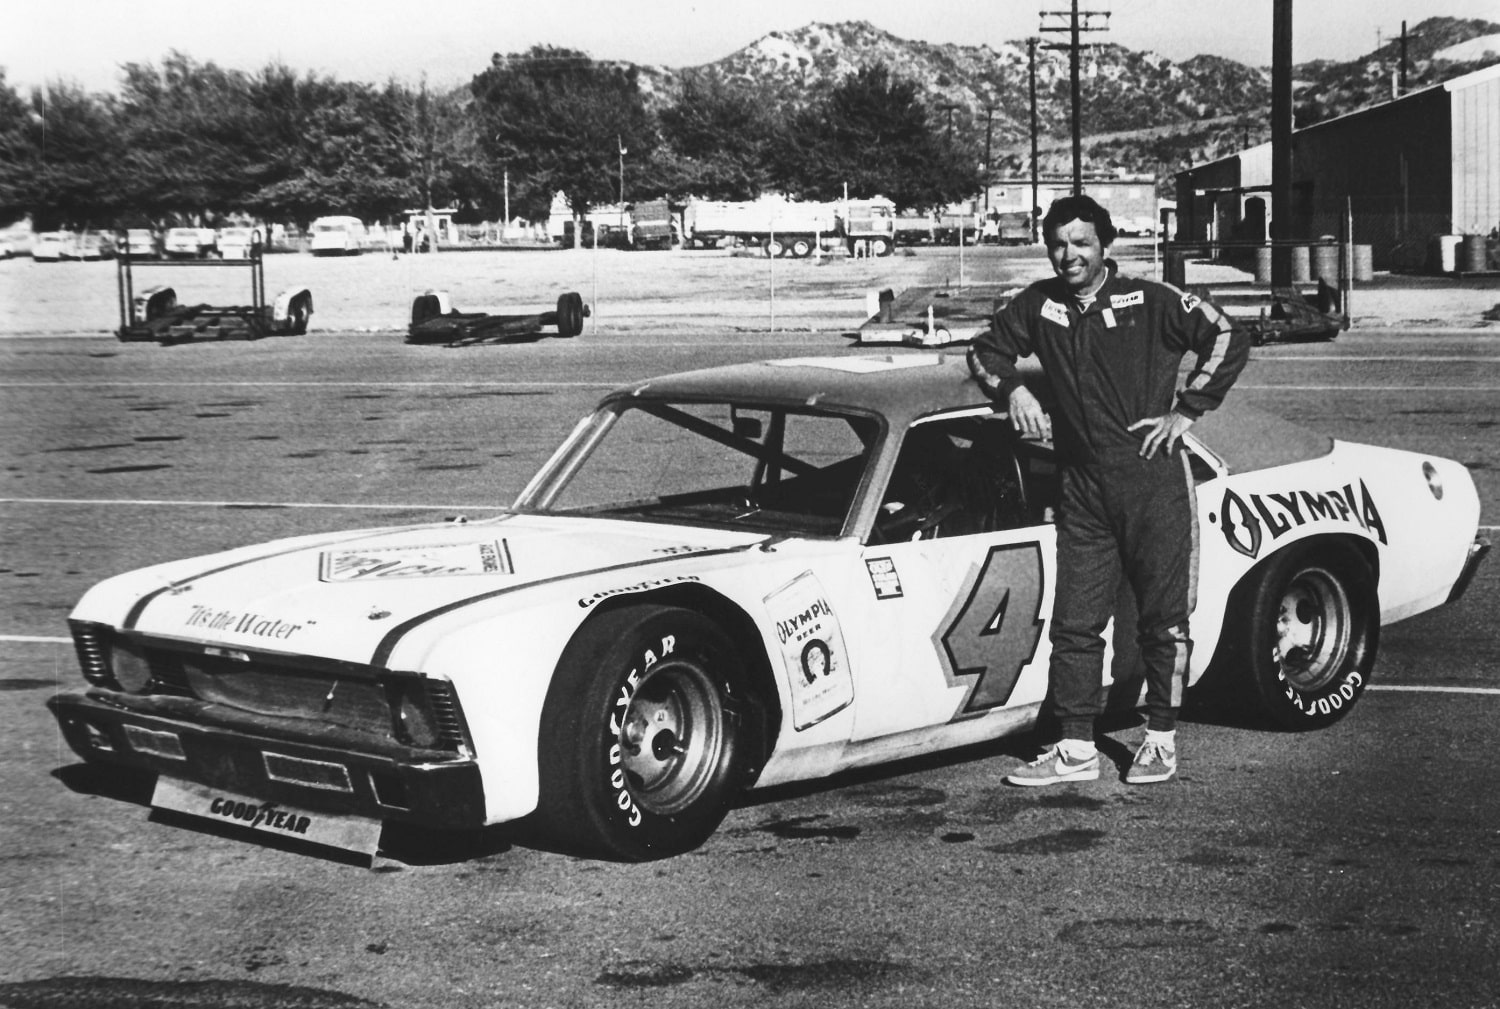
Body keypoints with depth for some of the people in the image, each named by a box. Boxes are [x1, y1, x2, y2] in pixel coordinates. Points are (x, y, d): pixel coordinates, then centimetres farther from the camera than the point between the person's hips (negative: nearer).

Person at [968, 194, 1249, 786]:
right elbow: (985, 351, 18)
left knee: (1163, 619, 4)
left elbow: (1229, 341, -3)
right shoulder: (1039, 305, 7)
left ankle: (1161, 742, 16)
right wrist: (1013, 390, -1)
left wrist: (1185, 410, -6)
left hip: (1153, 482, -3)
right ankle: (1076, 749, 10)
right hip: (1082, 488, 3)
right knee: (1075, 621, 3)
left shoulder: (1149, 302, -4)